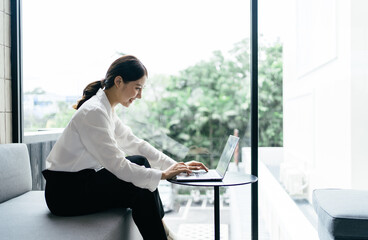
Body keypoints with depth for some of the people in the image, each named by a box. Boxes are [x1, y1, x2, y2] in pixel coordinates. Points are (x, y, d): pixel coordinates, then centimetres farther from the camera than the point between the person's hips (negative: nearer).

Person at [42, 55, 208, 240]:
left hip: (81, 179, 9)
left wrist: (176, 165, 2)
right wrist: (162, 175, -19)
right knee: (140, 192, -18)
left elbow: (135, 143, 8)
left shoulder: (106, 110, 7)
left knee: (139, 161, 3)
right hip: (65, 193, -9)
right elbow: (116, 164, -25)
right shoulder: (94, 112, -23)